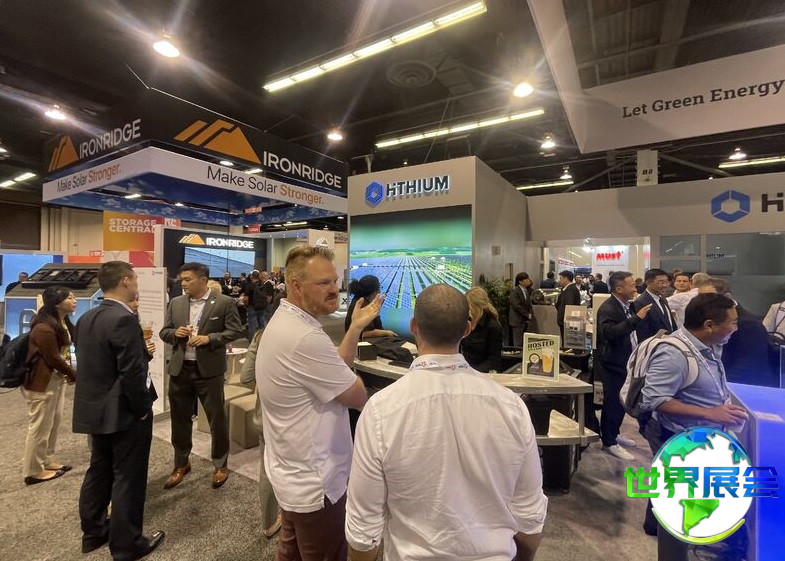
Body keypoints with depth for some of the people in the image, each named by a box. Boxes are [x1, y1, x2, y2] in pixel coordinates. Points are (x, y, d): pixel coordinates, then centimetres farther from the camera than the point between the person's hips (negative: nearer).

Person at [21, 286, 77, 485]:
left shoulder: (63, 322, 6)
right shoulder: (44, 328, -24)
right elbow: (53, 358, -19)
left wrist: (68, 374, -5)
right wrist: (75, 375, -7)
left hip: (57, 379, 9)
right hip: (42, 383, -9)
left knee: (54, 422, 18)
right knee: (40, 426, 4)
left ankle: (47, 461, 33)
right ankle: (33, 471, 19)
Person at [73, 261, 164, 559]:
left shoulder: (86, 318, 4)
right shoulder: (124, 319, -24)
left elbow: (91, 361, 10)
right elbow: (132, 374, -26)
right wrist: (143, 408, -13)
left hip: (94, 409, 9)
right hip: (123, 413, -9)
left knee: (99, 471, 23)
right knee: (127, 478, 7)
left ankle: (93, 531, 41)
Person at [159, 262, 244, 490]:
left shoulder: (224, 303, -7)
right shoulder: (175, 303, 7)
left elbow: (236, 331, -9)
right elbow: (164, 332, 11)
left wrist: (209, 338, -20)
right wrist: (175, 332, -11)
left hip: (209, 369, -4)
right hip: (179, 369, 5)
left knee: (217, 418, 6)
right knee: (179, 418, 17)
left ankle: (220, 465, 26)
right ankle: (181, 464, 38)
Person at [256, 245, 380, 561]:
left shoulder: (283, 321, 3)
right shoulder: (305, 337, -31)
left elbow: (333, 372, 6)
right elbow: (359, 397, -22)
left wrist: (357, 327, 1)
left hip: (293, 473, 10)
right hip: (314, 483, -10)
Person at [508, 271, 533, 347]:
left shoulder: (528, 290, 13)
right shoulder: (514, 291, -12)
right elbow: (516, 306, -18)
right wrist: (528, 314, -13)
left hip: (525, 320, 7)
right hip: (517, 320, -7)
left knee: (523, 342, 10)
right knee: (518, 343, -5)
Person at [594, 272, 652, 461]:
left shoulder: (628, 305, 8)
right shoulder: (607, 308, -21)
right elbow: (610, 333, -36)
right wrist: (637, 317, -34)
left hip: (626, 363, 9)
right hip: (613, 364, -9)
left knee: (622, 401, 20)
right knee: (612, 403, 1)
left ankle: (614, 433, 37)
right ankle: (609, 442, 14)